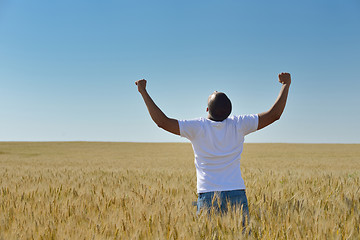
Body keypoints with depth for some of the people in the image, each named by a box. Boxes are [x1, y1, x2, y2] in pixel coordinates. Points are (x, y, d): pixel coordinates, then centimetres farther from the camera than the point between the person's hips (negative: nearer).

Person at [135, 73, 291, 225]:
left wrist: (143, 92, -2)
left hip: (208, 197, -1)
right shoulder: (238, 125, -3)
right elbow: (274, 114, 3)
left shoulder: (197, 127, -7)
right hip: (237, 195, 2)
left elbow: (162, 121, -8)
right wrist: (286, 85, 13)